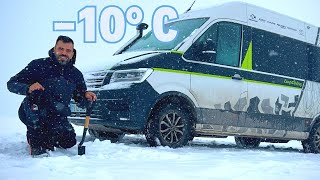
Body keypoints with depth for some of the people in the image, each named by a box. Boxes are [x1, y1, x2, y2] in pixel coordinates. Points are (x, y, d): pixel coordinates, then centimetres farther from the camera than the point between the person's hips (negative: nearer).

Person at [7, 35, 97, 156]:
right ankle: (35, 142, -21)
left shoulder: (75, 74, 4)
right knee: (35, 94, -33)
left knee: (69, 142, -14)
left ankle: (46, 137, 21)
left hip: (56, 117, 4)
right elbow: (11, 84, -11)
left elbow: (81, 103, 11)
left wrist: (87, 97, -13)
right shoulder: (38, 65, -9)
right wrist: (28, 88, -32)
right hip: (31, 114, -4)